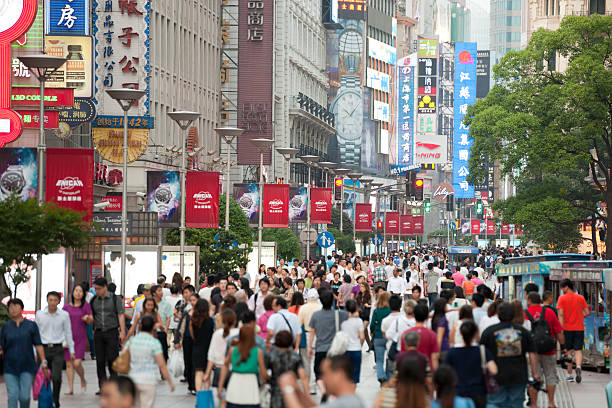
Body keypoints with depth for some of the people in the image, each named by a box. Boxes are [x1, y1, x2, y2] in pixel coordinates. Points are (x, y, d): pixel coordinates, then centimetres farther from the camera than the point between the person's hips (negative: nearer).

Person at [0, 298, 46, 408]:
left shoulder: (31, 325, 2)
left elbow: (38, 345, 0)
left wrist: (43, 362, -8)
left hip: (27, 367, -1)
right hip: (10, 368, 1)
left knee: (24, 396, -5)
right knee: (13, 396, -7)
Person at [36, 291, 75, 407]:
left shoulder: (64, 315, 1)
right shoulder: (40, 314, 3)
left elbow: (68, 333, 9)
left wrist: (71, 351, 10)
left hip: (57, 350, -1)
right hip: (43, 349, 1)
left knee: (56, 378, -12)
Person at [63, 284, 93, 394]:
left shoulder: (86, 306, 3)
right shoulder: (66, 307, 7)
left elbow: (91, 321, 3)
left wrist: (87, 318, -19)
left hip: (80, 338, -2)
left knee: (77, 363, -12)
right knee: (69, 364, 0)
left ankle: (83, 380, 16)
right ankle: (70, 388, 6)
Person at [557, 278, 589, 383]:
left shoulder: (562, 298, -3)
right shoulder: (581, 298, 7)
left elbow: (561, 314, -11)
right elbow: (587, 312, 5)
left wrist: (561, 328, -12)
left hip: (567, 328, -2)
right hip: (579, 328, 2)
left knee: (569, 351, 8)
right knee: (578, 350, 3)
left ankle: (569, 374, 8)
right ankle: (578, 366, -26)